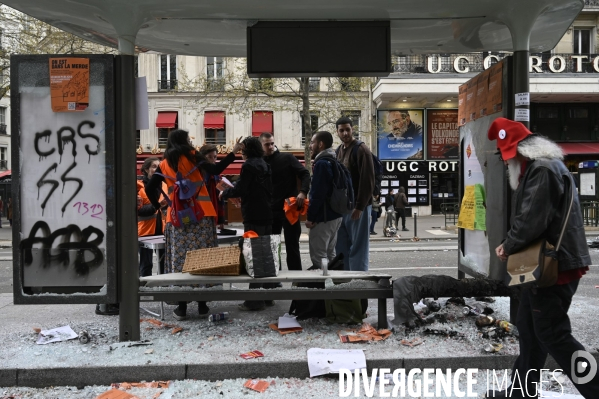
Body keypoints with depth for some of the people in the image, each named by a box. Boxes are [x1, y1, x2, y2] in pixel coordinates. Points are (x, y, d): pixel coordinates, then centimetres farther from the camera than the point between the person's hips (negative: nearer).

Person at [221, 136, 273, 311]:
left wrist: (224, 193, 3)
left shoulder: (249, 165, -11)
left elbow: (240, 189, -14)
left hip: (253, 217, -9)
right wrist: (234, 191, 20)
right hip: (267, 215, 9)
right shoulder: (265, 165, 15)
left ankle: (255, 300, -5)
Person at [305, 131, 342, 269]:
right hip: (335, 215, 10)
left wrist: (310, 217, -15)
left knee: (318, 257, -5)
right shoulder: (333, 161, 15)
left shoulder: (321, 163, -16)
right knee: (329, 254, 17)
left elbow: (317, 194, -21)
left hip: (323, 217, -10)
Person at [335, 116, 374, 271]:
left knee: (358, 246, -2)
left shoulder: (361, 150, -10)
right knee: (341, 246, 11)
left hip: (358, 206, -8)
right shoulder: (338, 150, 14)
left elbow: (367, 181, -16)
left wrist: (359, 206, -18)